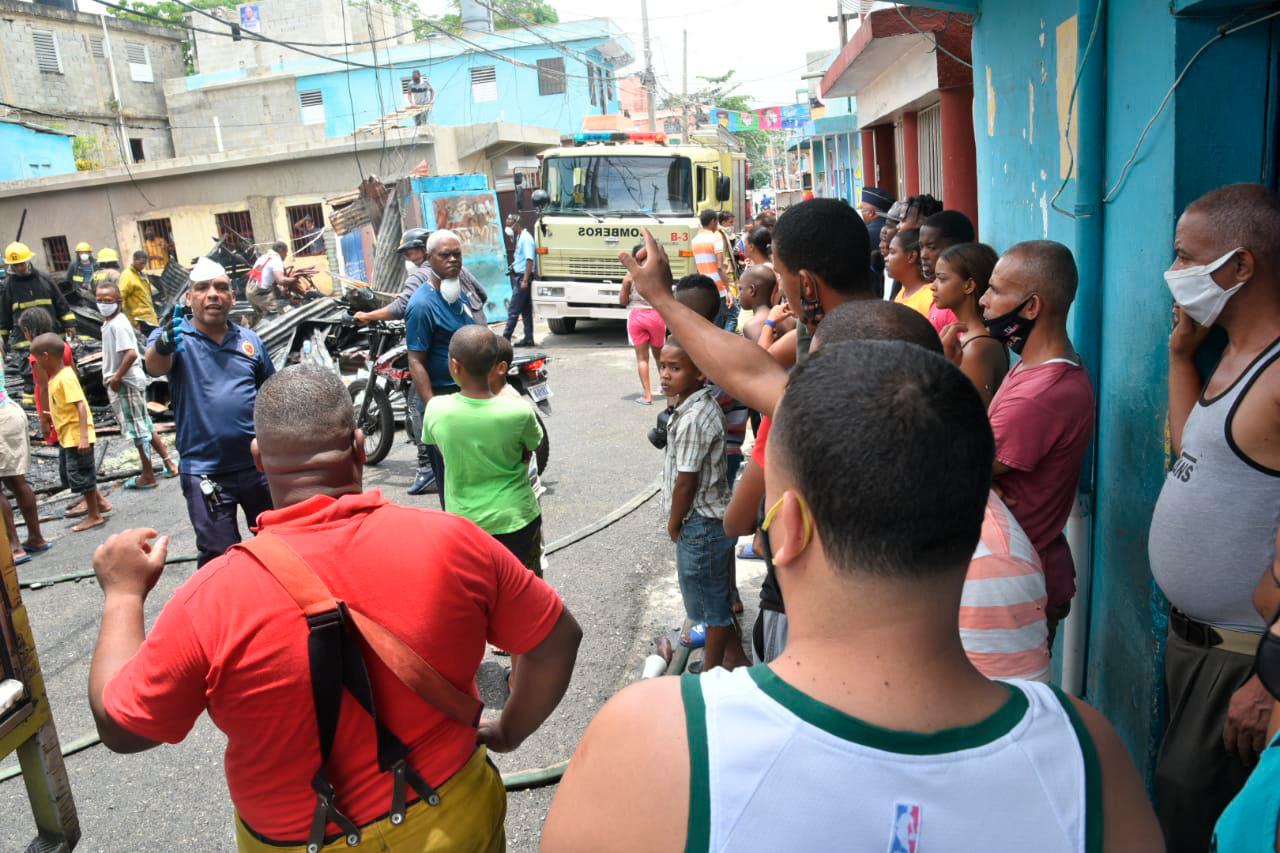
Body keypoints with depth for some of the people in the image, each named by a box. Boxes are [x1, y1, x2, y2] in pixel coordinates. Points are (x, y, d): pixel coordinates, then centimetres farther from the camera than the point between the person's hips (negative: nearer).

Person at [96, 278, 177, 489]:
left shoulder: (117, 324, -19)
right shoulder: (111, 323, 11)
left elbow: (131, 354, -29)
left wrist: (116, 377, -21)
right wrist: (115, 378, 16)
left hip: (126, 383, -10)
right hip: (129, 382, 10)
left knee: (138, 430, 0)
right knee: (144, 426, 16)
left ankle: (148, 476, 9)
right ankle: (168, 463, 23)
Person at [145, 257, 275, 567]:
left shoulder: (251, 340, 6)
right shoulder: (174, 337, -5)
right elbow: (154, 366, -27)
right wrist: (163, 346, -50)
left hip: (260, 464, 4)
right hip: (205, 471, -4)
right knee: (219, 557, 1)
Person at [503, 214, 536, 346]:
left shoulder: (526, 238, -13)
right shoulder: (520, 237, 15)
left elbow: (530, 260, -20)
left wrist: (525, 280, -23)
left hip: (523, 278, -10)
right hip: (519, 277, 10)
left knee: (513, 310, -7)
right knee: (526, 310, 10)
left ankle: (505, 338, -5)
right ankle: (528, 338, 14)